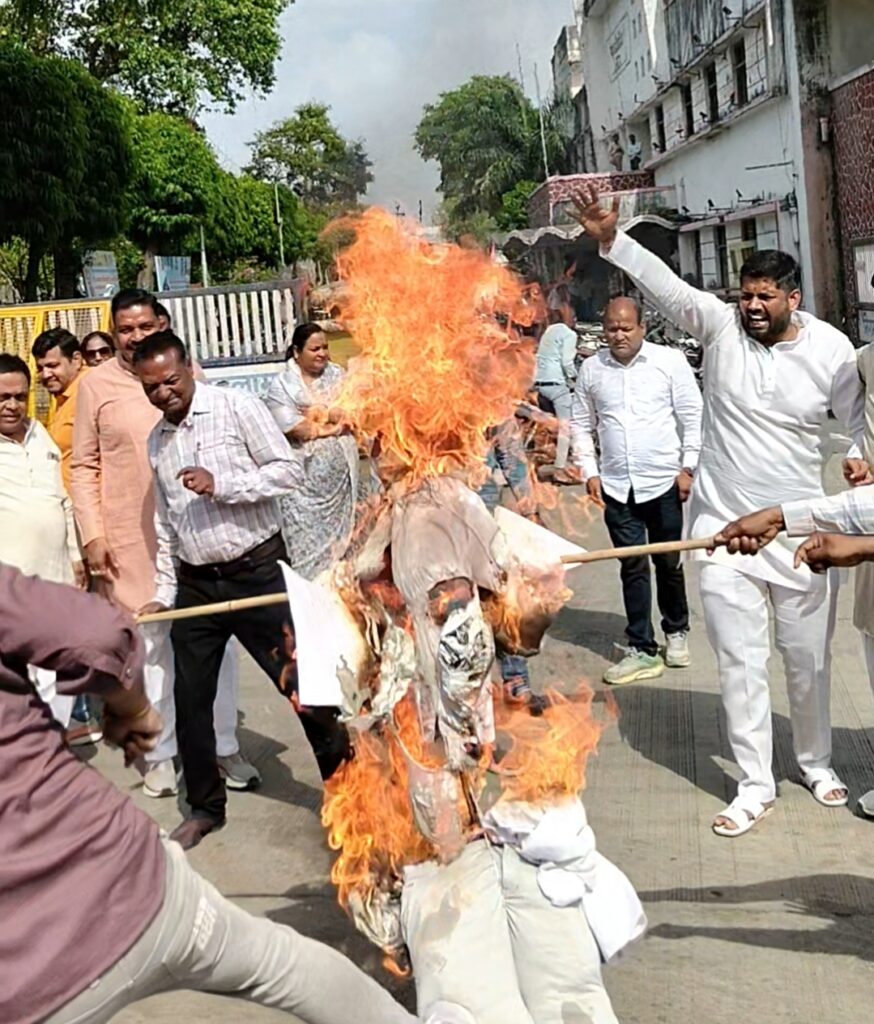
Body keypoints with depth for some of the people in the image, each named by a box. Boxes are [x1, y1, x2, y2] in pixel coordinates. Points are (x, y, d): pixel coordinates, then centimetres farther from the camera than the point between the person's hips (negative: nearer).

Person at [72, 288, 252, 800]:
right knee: (151, 644, 6)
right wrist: (93, 534, -5)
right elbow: (85, 468, 1)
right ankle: (161, 753, 21)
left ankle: (225, 746, 21)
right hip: (133, 540, -2)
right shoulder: (97, 385, -1)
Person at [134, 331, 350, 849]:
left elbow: (289, 470, -11)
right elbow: (165, 522, 16)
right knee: (191, 702, 9)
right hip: (196, 584, 5)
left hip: (256, 571, -5)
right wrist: (165, 591, 13)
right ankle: (206, 806, 27)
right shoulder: (156, 440, 11)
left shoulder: (237, 406, -6)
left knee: (298, 681, 1)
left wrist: (222, 486, -19)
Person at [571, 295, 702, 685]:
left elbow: (693, 417, -1)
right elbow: (581, 425, 12)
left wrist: (688, 467, -5)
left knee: (668, 564, 10)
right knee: (633, 568, 5)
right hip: (616, 486, 2)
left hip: (663, 482, -2)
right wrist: (589, 471, 4)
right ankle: (642, 651, 11)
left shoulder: (670, 361, -3)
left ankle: (676, 631, 32)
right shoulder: (591, 369, 5)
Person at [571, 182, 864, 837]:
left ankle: (817, 765, 36)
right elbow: (666, 285, -17)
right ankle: (756, 784, 18)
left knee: (808, 656, 13)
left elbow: (860, 420, 10)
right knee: (739, 659, 4)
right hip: (725, 527, 0)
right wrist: (611, 239, -30)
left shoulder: (830, 349, -3)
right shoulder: (720, 326, -5)